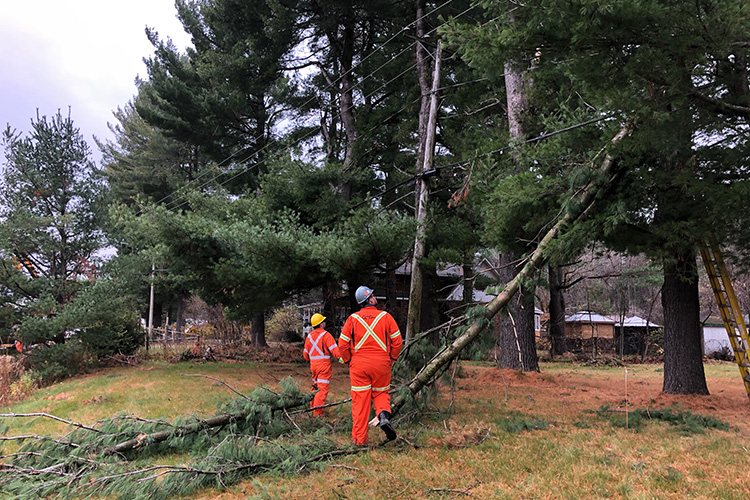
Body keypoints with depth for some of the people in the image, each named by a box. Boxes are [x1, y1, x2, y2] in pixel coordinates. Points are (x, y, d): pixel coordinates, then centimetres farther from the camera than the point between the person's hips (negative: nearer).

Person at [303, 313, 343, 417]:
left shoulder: (309, 336, 10)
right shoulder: (325, 335, -11)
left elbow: (305, 353, 18)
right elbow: (333, 348, -22)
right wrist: (340, 357, -27)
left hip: (313, 365, 7)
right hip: (324, 365, -7)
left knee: (316, 386, 22)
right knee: (322, 388, -6)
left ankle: (312, 407, 30)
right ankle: (317, 412, -9)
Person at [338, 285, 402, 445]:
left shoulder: (352, 319, 1)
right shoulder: (386, 317, 0)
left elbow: (343, 344, 0)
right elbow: (397, 341, -1)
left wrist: (349, 361, 12)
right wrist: (391, 359, 11)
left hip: (358, 365, 0)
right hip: (382, 364, 0)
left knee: (360, 401, 6)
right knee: (381, 393, 19)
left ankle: (359, 439, 7)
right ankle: (384, 415, -10)